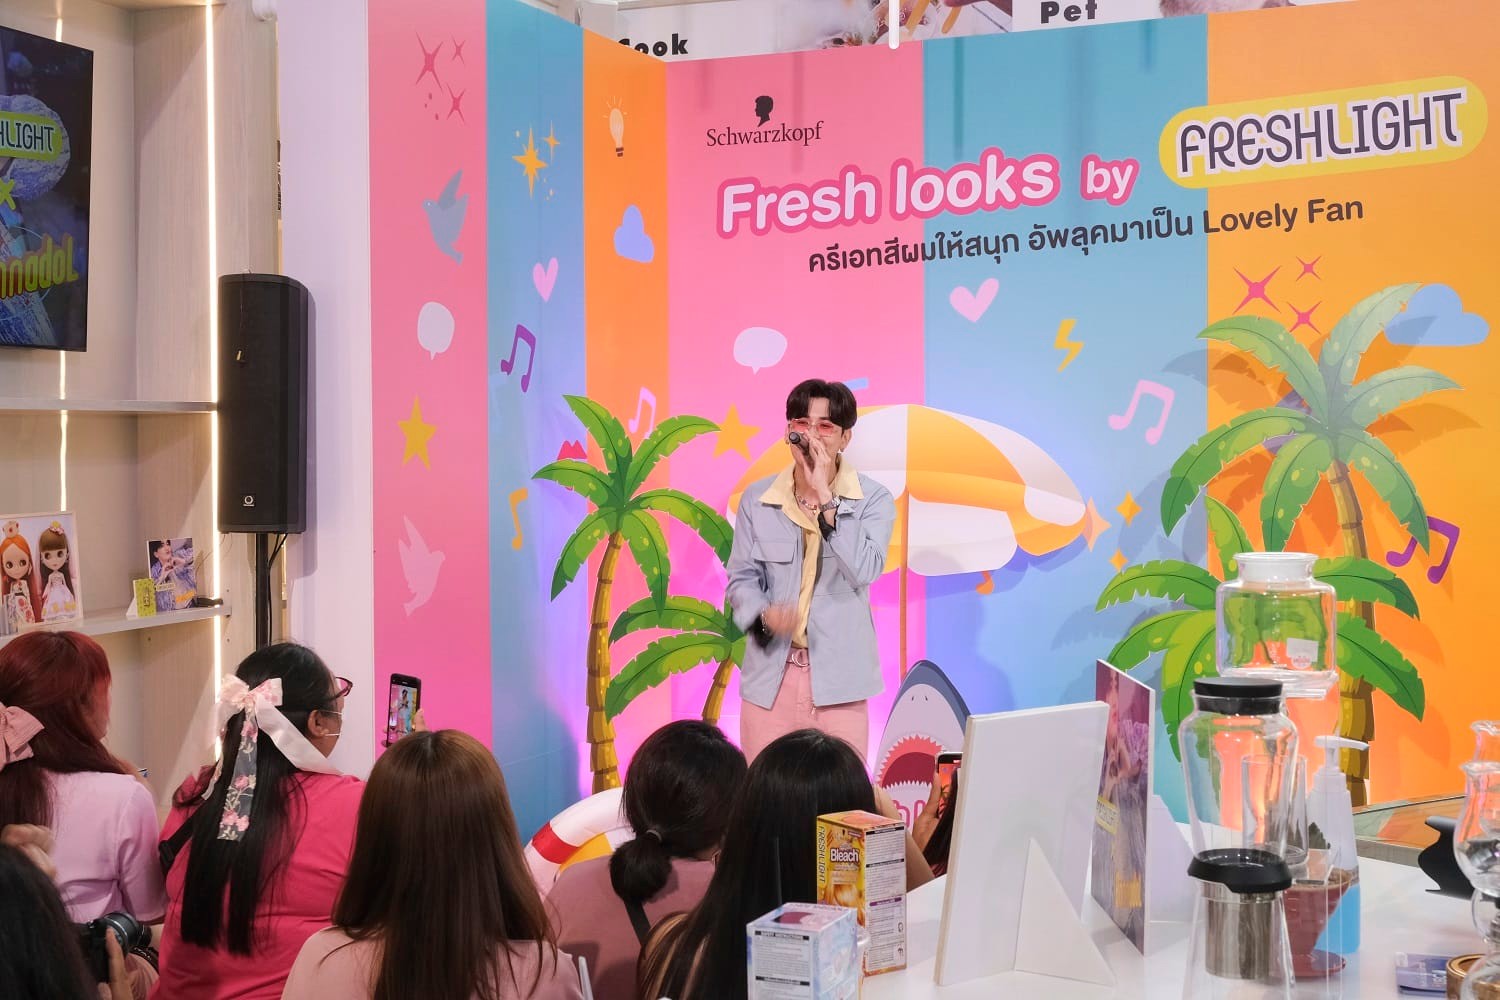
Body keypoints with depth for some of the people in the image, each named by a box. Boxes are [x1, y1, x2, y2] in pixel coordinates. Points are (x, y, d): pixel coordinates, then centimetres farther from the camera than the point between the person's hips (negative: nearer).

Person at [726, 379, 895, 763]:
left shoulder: (872, 499, -2)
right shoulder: (757, 499, 3)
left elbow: (865, 570, -17)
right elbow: (741, 578, 4)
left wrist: (826, 497, -19)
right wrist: (764, 615, -17)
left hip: (837, 673, -2)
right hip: (770, 673, 2)